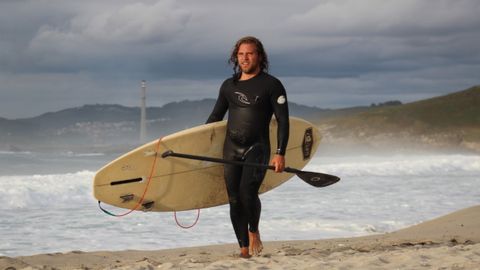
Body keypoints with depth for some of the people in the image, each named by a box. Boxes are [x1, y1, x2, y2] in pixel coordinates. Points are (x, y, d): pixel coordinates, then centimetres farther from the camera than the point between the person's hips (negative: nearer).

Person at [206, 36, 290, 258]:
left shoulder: (271, 85, 0)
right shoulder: (228, 86, 13)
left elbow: (283, 121, -4)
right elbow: (215, 117, 23)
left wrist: (280, 153, -13)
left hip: (257, 148, -4)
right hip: (231, 148, 5)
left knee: (247, 192, -22)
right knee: (234, 200, -1)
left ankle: (254, 231, 5)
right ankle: (244, 249, 5)